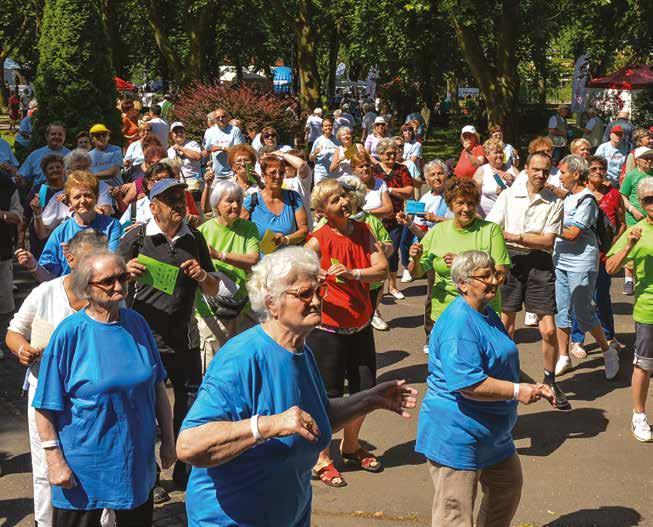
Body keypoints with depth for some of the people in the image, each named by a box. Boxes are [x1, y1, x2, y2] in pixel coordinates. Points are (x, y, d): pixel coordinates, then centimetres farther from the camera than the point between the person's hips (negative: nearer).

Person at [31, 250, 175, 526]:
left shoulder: (136, 323, 0)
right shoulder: (69, 332, -14)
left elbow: (158, 386, 8)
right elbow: (45, 405, -12)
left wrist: (168, 439, 9)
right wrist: (55, 460, -14)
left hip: (137, 461, 4)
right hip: (82, 470, -4)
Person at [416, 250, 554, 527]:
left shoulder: (486, 313, 10)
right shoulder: (458, 323, -24)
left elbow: (500, 366, 25)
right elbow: (468, 384, -31)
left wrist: (531, 388, 13)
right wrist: (517, 391, -24)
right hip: (457, 434, -10)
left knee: (508, 486, 24)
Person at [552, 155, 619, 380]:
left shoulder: (586, 200, -14)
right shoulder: (568, 197, 12)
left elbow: (572, 233, -19)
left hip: (581, 263, -8)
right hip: (561, 260, 8)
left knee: (583, 312, -4)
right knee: (561, 311, 10)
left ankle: (608, 351, 15)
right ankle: (563, 358, 19)